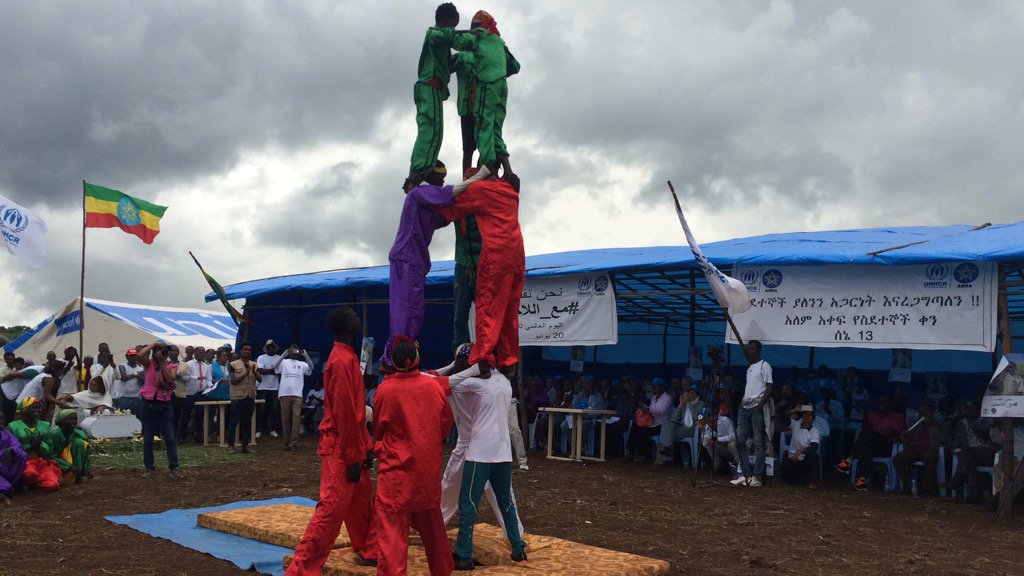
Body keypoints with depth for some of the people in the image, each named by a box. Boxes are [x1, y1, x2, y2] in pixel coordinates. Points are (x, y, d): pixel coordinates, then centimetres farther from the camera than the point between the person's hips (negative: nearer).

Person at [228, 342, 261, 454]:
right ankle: (231, 445, 4)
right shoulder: (234, 365, -2)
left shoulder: (254, 365, 9)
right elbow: (233, 381, -10)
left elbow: (260, 379, 1)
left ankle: (245, 445, 13)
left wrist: (254, 372, -18)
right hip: (238, 397, -4)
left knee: (247, 422, 8)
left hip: (250, 397, 4)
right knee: (234, 421, -1)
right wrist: (245, 374, -18)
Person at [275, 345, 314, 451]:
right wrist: (284, 354, -19)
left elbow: (311, 368, -5)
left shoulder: (302, 364, 14)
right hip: (284, 394, 0)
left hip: (297, 394, 0)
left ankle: (293, 443, -12)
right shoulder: (284, 362, 12)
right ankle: (286, 443, 12)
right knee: (285, 419, 3)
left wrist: (305, 355, -18)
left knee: (296, 417, -12)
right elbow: (276, 367, -8)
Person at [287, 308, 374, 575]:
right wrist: (353, 457, -19)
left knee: (360, 501, 20)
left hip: (353, 446, 10)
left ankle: (367, 551, 36)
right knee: (332, 508, -9)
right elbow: (344, 414, -21)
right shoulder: (342, 361, -18)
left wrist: (365, 447, 18)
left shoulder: (348, 357, 13)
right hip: (340, 451, -10)